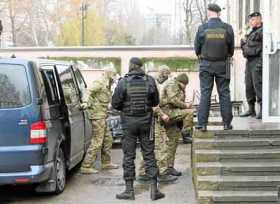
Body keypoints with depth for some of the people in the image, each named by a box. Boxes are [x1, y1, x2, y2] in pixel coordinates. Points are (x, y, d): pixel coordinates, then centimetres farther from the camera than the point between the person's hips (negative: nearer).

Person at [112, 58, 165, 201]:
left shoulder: (123, 82, -10)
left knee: (128, 156, 7)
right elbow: (156, 102, 4)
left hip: (128, 122, -1)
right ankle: (154, 189, 8)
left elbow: (115, 104, -7)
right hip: (146, 121, 2)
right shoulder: (150, 81, -4)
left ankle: (129, 190, 10)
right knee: (149, 155, 8)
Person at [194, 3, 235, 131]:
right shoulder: (228, 28, -7)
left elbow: (197, 49, 0)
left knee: (205, 94, 4)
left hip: (206, 64, 0)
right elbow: (231, 49, 2)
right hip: (222, 64, 1)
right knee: (224, 93, 8)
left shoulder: (202, 28, -9)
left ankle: (202, 124, 3)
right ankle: (227, 123, 12)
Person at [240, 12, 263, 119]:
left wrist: (260, 63, -23)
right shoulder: (252, 32, 22)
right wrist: (243, 41, 7)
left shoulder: (262, 31, -7)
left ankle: (262, 110, -9)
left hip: (257, 61, -9)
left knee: (258, 85, -12)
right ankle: (251, 109, 17)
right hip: (249, 61, 9)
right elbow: (245, 46, 28)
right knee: (249, 86, 10)